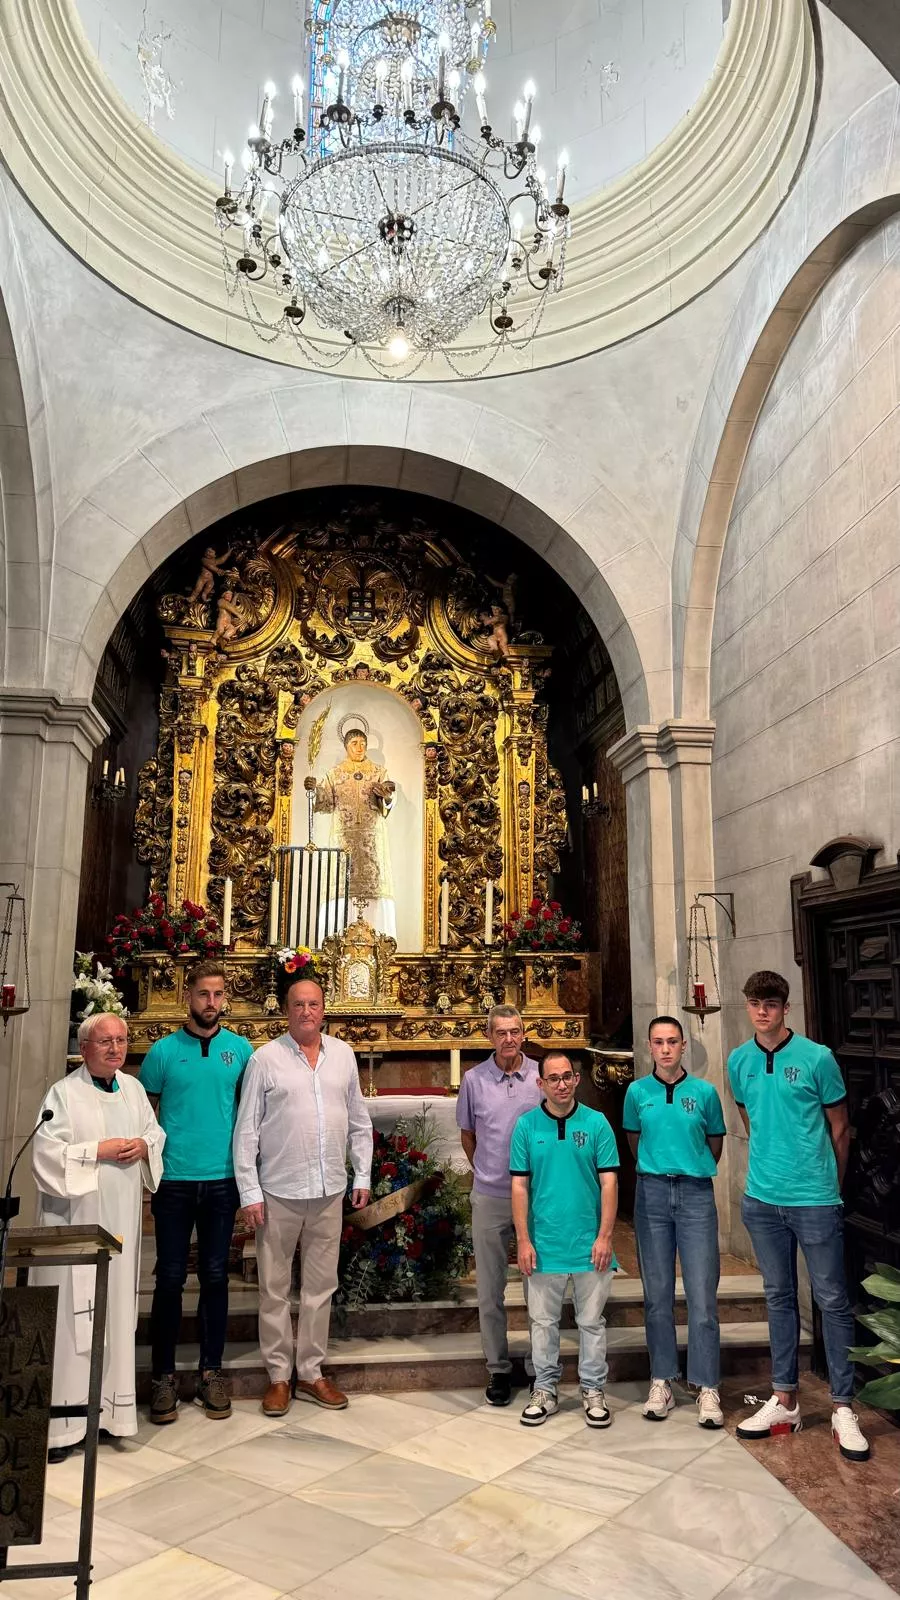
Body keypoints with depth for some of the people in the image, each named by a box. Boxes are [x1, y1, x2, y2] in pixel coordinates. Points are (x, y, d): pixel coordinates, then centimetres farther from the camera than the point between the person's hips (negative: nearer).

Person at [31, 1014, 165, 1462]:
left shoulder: (134, 1088, 9)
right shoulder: (63, 1093, -9)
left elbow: (156, 1133, 16)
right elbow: (46, 1154, -14)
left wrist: (143, 1147, -5)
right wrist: (99, 1151, -17)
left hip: (121, 1220, 5)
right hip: (74, 1222, -5)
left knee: (117, 1311, 11)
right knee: (71, 1316, -1)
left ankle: (111, 1407, 24)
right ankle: (62, 1423, 10)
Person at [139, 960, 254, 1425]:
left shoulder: (241, 1049, 2)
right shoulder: (164, 1051, -1)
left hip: (222, 1180, 1)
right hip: (174, 1180, -1)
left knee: (215, 1277, 10)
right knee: (171, 1278, 6)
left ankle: (211, 1371, 23)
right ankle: (163, 1375, 20)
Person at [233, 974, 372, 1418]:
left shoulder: (342, 1054, 4)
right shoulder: (265, 1058, -6)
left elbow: (359, 1120, 11)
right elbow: (247, 1130, -6)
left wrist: (362, 1175, 7)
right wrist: (249, 1191, -9)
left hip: (329, 1190, 3)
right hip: (279, 1192, -3)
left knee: (321, 1286, 12)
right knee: (275, 1289, 8)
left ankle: (311, 1373, 26)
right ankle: (278, 1376, 23)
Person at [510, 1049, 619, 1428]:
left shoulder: (596, 1123, -3)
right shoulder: (526, 1126, -2)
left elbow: (609, 1181, -3)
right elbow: (519, 1186, -1)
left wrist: (605, 1236, -8)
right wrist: (523, 1240, -5)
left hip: (589, 1243, 0)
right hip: (544, 1244, 1)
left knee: (591, 1321, 11)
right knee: (543, 1321, 12)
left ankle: (593, 1390, 26)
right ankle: (545, 1390, 27)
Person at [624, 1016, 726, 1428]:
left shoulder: (704, 1092, 0)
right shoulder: (637, 1092, 3)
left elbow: (715, 1144, 12)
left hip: (696, 1195, -1)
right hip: (652, 1193, 1)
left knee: (702, 1295, -2)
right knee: (657, 1294, 8)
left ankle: (707, 1387, 8)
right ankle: (661, 1382, 19)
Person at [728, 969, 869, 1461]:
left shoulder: (817, 1058, -9)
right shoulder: (738, 1061, 3)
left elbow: (840, 1129, 0)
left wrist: (831, 1185, 7)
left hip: (814, 1200, -4)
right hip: (762, 1199, 4)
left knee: (832, 1300, 4)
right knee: (779, 1297, 15)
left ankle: (843, 1409, 16)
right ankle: (784, 1401, 26)